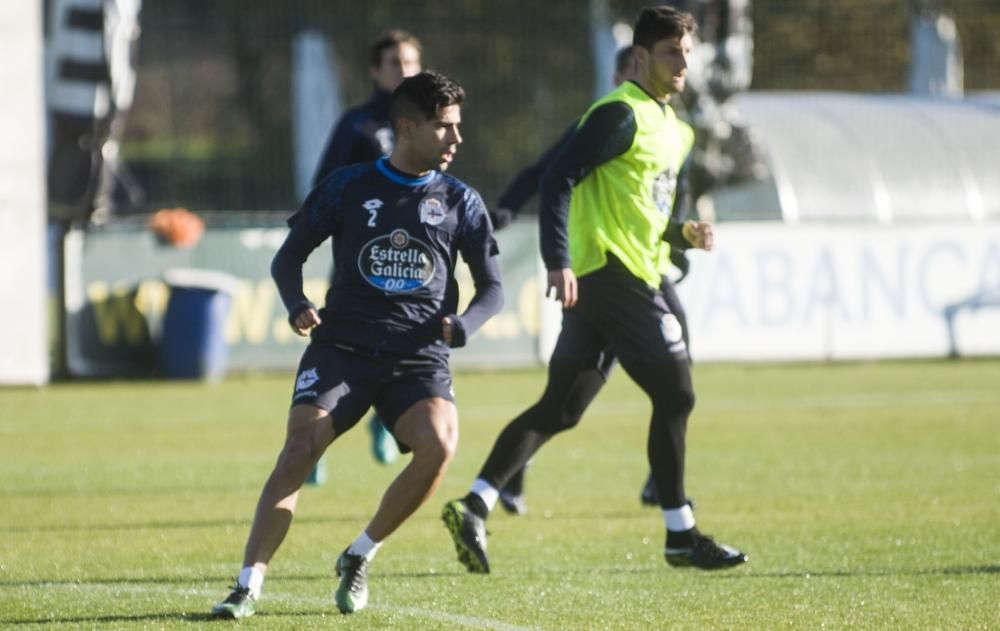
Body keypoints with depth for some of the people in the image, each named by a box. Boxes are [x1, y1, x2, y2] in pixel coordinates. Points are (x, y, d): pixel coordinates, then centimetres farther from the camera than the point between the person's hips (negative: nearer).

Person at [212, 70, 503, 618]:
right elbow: (289, 256, 11)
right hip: (343, 347, -1)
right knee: (300, 448, -23)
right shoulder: (348, 187, 5)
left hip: (419, 359, 1)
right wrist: (297, 305, -10)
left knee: (439, 444, -27)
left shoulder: (460, 202, 9)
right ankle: (249, 583, -18)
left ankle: (359, 556, -5)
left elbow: (492, 289, 13)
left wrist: (462, 325, -9)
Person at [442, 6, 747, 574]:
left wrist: (682, 232, 12)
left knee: (557, 409, 6)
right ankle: (681, 536, 3)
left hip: (603, 279, 10)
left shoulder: (669, 125, 20)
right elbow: (560, 180, -18)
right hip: (612, 273, -10)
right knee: (675, 394, -4)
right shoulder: (622, 114, -11)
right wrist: (559, 262, -26)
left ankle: (475, 507, 1)